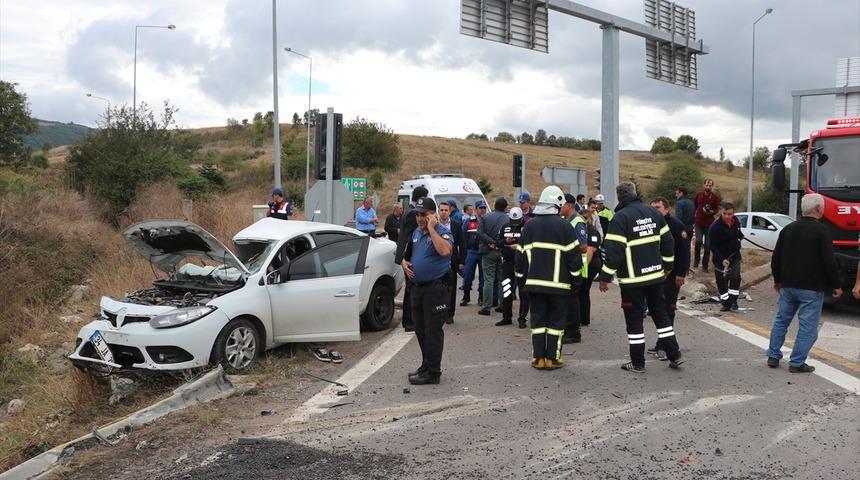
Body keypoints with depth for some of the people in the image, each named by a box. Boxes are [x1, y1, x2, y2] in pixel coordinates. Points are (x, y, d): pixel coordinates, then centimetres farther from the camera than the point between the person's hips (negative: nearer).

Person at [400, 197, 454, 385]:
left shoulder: (442, 232, -11)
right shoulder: (416, 233, 14)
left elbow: (444, 251, -32)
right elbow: (407, 254, 27)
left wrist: (431, 228, -24)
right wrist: (404, 262, 4)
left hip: (436, 288, -8)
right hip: (417, 287, 8)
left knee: (433, 330, -4)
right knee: (420, 330, 16)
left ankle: (432, 372, 3)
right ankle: (426, 365, 30)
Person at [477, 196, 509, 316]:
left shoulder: (485, 217, -1)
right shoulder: (508, 219, -1)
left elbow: (480, 233, -11)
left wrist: (492, 242, -11)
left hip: (488, 252, -1)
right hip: (502, 252, 1)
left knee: (488, 280, 0)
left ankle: (486, 307, -1)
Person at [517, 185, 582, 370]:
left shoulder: (529, 226, 5)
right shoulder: (563, 225, -7)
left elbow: (521, 254, 9)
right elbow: (573, 254, -5)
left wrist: (523, 276, 19)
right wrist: (576, 278, 5)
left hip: (534, 282, 3)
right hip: (558, 283, -3)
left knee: (538, 320, 9)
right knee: (556, 321, 5)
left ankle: (538, 358, 10)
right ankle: (552, 359, 7)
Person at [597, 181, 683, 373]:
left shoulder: (620, 217, -14)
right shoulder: (653, 212, 6)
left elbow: (614, 251, -18)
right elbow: (667, 241, 11)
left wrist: (604, 277, -11)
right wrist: (667, 265, 22)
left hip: (632, 278, -6)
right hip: (655, 274, 6)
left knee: (634, 318, 3)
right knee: (660, 314, 17)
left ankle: (637, 363, 8)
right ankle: (674, 355, 19)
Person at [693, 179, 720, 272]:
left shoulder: (715, 197, -2)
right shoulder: (699, 195, 2)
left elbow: (717, 210, -1)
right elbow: (694, 206, 13)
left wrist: (710, 212, -22)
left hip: (709, 224, 0)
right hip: (698, 223, 0)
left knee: (707, 245, 3)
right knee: (698, 241, -19)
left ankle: (705, 265, 15)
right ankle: (696, 260, 4)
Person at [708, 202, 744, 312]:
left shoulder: (736, 223, -1)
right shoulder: (715, 227, -20)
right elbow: (712, 246, -19)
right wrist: (722, 259, -23)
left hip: (734, 256, 3)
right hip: (720, 258, -3)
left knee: (735, 277, -10)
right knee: (721, 280, 3)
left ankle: (733, 300, 3)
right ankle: (726, 303, 17)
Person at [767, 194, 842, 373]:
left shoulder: (788, 229, 7)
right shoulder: (821, 231, -12)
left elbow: (776, 258, 11)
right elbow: (829, 262, -14)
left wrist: (778, 280, 22)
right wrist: (836, 285, -3)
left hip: (788, 285, 6)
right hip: (811, 288, -6)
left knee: (781, 320, 17)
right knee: (808, 327, 3)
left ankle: (773, 356, 20)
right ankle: (797, 363, 4)